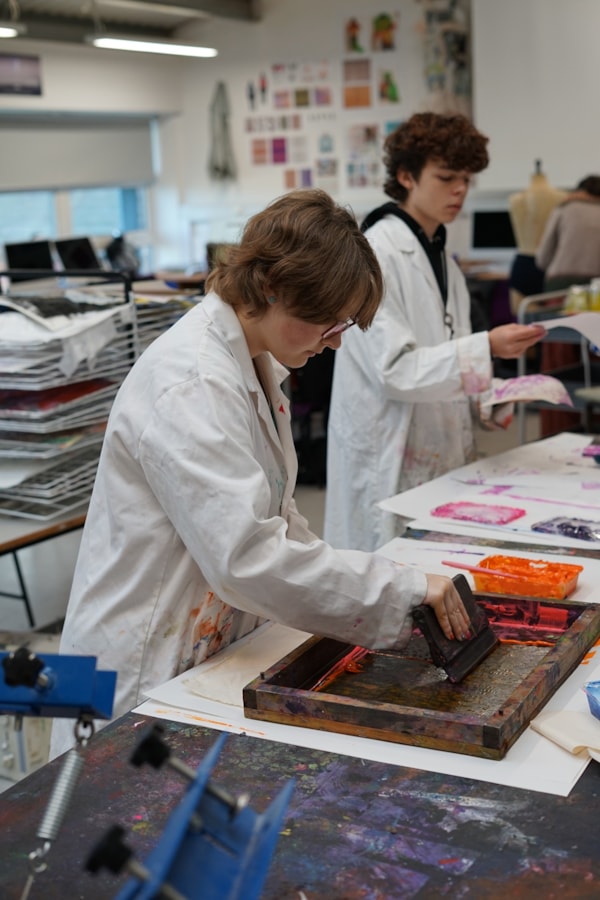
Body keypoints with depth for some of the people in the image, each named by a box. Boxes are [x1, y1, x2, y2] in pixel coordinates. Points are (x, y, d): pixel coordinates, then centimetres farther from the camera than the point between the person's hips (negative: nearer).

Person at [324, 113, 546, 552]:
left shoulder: (441, 257, 12)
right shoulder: (377, 254, -13)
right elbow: (392, 369, -19)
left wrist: (487, 398, 4)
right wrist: (486, 347, -27)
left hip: (442, 456, 8)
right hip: (391, 463, -8)